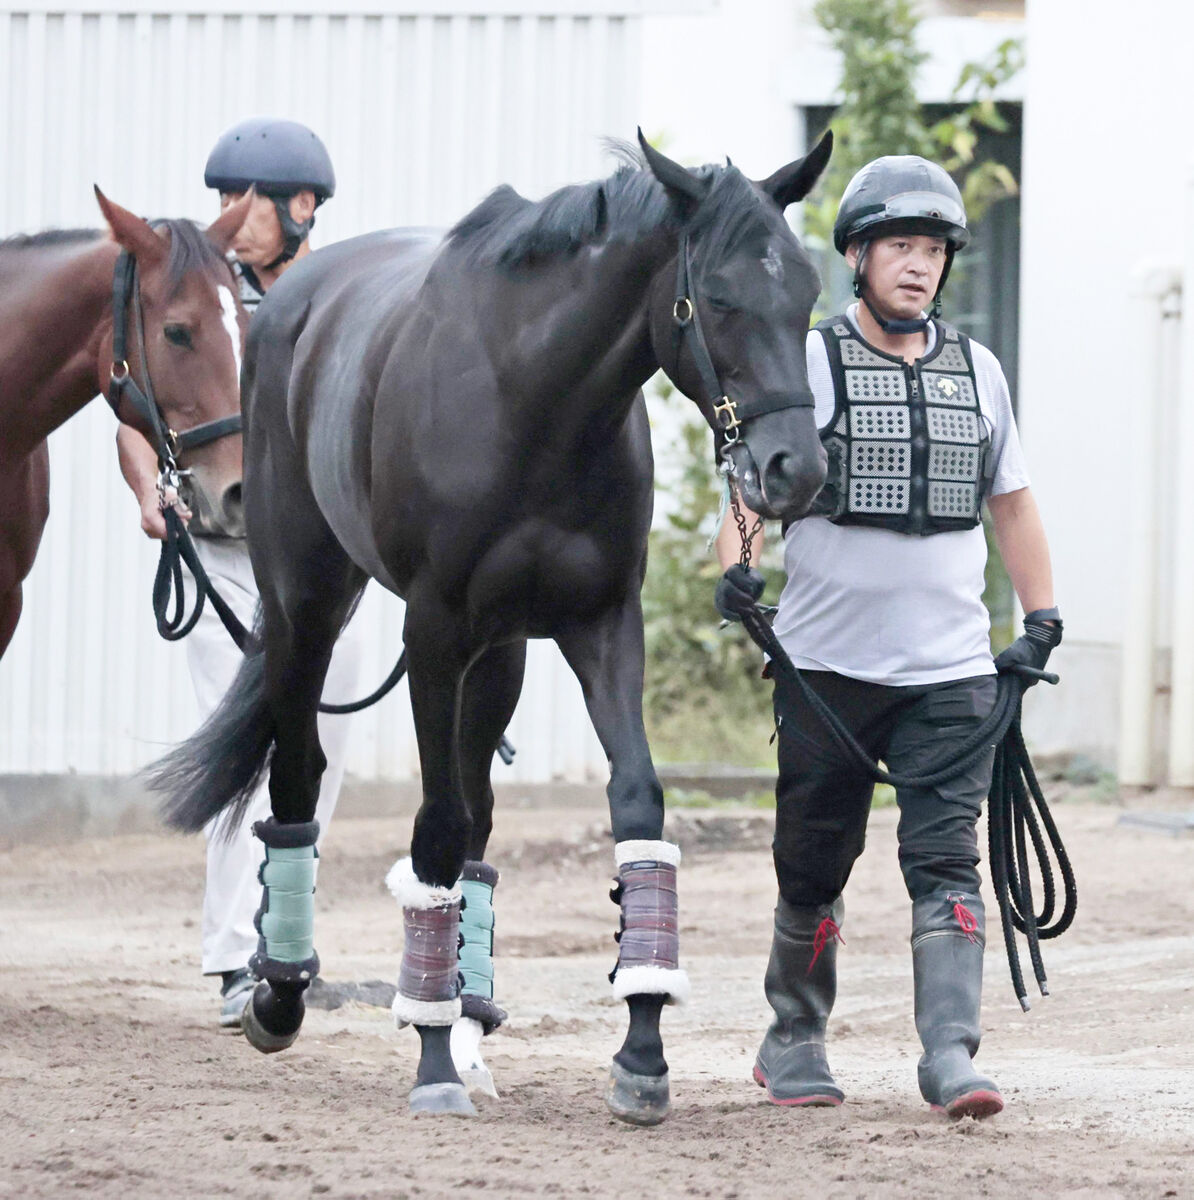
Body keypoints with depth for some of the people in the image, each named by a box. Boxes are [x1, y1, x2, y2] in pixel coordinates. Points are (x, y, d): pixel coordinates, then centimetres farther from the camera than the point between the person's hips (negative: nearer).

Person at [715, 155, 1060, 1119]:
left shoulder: (978, 372, 10)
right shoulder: (808, 364, -1)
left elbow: (1011, 500, 20)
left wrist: (1042, 621, 14)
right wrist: (737, 568, -27)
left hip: (951, 669, 2)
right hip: (827, 668, -2)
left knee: (946, 860, -9)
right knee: (813, 869, 7)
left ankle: (951, 1055, -16)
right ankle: (795, 1040, 24)